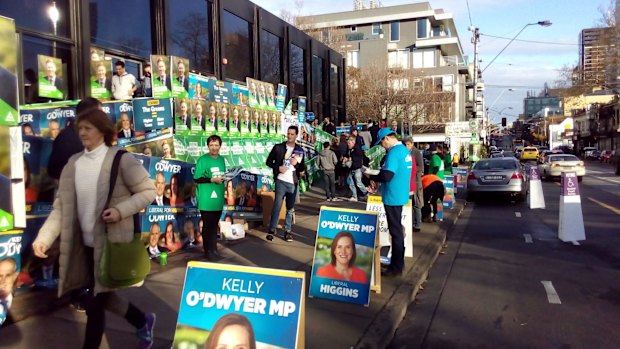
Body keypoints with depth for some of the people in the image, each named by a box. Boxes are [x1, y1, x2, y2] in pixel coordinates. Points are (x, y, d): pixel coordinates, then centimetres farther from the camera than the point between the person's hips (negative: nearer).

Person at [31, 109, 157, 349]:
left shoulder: (121, 159, -10)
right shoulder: (73, 163, 5)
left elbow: (148, 190, -9)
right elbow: (61, 206, 4)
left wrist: (121, 210, -22)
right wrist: (44, 237, -7)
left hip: (111, 242, -6)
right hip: (85, 243, 6)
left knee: (95, 302, 1)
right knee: (99, 296, 20)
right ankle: (142, 321, 43)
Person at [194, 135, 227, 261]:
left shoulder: (221, 159, 11)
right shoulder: (202, 160, -8)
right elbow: (196, 179, -11)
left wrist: (224, 178, 2)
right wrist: (212, 180, -17)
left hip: (218, 198, 6)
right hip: (206, 200, -6)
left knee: (214, 225, 14)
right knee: (207, 226, 2)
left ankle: (214, 249, 24)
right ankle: (208, 251, 13)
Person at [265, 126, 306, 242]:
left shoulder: (300, 150, 8)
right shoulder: (278, 147, 1)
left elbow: (302, 168, 10)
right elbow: (269, 161, 3)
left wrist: (297, 163, -11)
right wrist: (278, 167, -13)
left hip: (293, 183, 3)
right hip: (281, 181, -3)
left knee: (290, 209, 8)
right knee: (277, 205, -10)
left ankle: (287, 231, 16)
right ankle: (272, 230, -2)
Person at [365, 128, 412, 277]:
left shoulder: (394, 152, -20)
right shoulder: (405, 150, 10)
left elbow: (386, 176, -27)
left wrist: (371, 176, -10)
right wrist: (378, 174, 10)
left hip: (393, 197, -9)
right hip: (400, 196, 9)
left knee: (395, 231, -1)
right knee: (398, 229, 19)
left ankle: (396, 268, 10)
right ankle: (399, 262, 31)